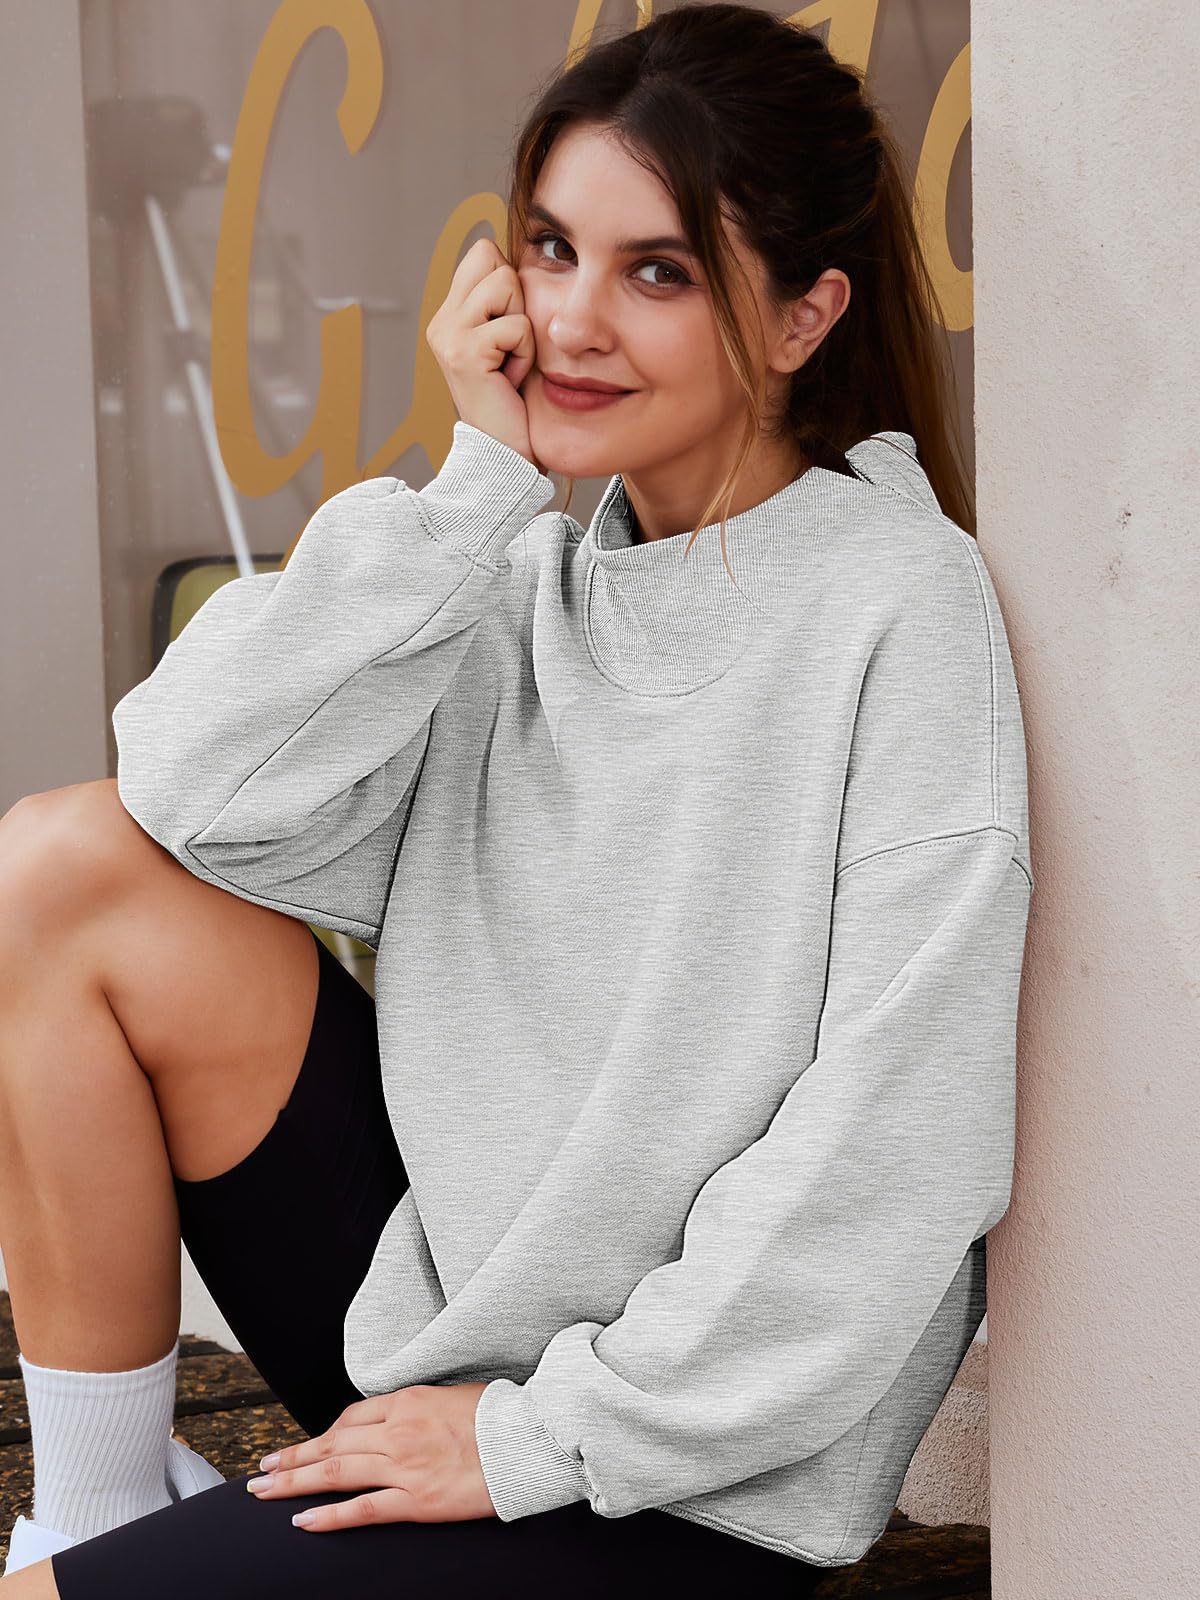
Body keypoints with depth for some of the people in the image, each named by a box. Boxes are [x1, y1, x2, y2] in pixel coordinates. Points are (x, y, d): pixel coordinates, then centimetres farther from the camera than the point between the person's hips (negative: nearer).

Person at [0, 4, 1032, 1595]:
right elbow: (200, 791, -11)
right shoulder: (528, 580, 2)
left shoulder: (898, 604, -15)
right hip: (448, 1300, 6)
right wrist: (482, 480, -14)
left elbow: (897, 1139, -20)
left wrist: (550, 1433, -15)